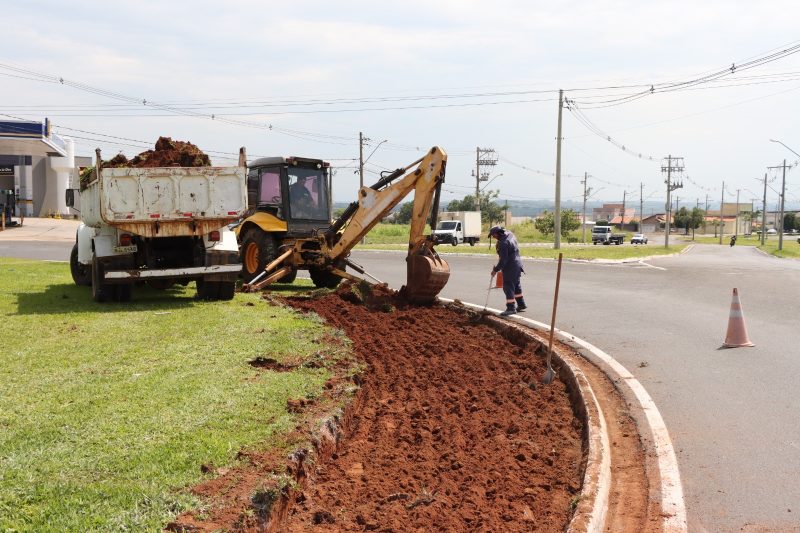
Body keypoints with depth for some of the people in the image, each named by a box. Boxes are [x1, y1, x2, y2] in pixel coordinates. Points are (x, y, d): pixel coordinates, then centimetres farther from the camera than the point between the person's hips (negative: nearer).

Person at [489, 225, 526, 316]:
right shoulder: (510, 234, 2)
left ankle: (511, 308, 0)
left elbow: (503, 260, -24)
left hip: (510, 267, -10)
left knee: (508, 287, -3)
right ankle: (521, 304, 30)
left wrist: (496, 269, -14)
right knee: (516, 285, 20)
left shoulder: (503, 243, -25)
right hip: (517, 263, 10)